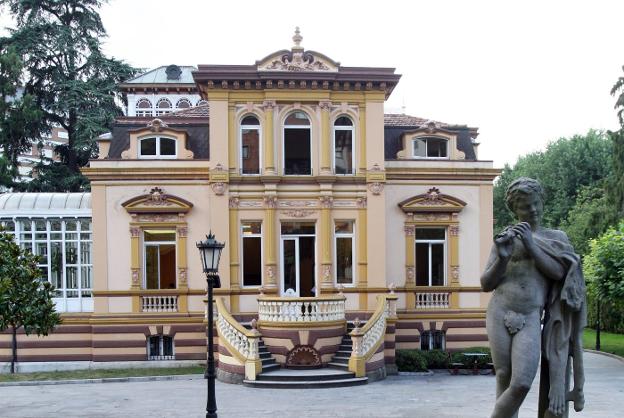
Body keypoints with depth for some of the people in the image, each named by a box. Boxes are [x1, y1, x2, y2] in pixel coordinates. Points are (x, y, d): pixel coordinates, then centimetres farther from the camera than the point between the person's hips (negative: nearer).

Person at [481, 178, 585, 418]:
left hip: (530, 319, 0)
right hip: (500, 313, 0)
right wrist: (502, 258, -11)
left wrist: (531, 245, -11)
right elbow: (486, 284, 7)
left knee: (521, 384, -15)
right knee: (505, 381, -2)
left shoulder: (556, 237, 14)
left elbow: (558, 272, -2)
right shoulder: (504, 238, 12)